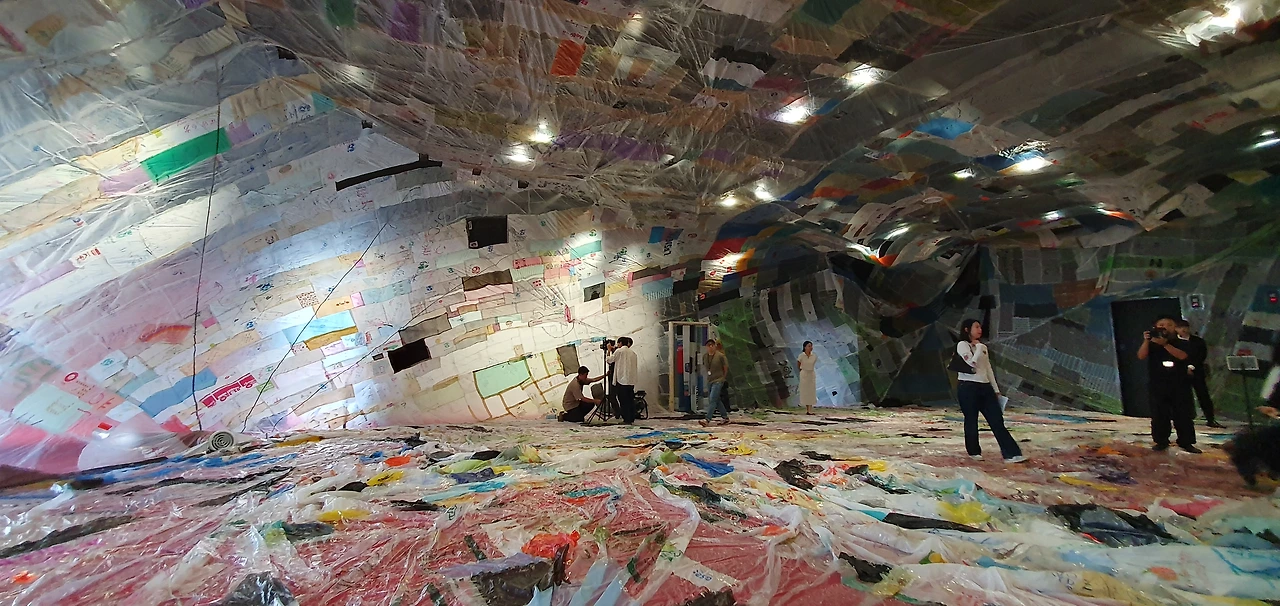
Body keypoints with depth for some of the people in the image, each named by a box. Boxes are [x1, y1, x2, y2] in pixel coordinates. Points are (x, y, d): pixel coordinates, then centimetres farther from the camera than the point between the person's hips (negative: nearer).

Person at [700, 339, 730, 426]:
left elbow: (726, 368, -2)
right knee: (717, 400, 12)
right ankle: (726, 418, 25)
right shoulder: (705, 356, 5)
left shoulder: (720, 355, -11)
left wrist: (722, 377, 5)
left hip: (718, 381, -7)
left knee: (712, 399, -15)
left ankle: (707, 420, -21)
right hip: (709, 381, 7)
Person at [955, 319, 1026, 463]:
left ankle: (1011, 454, -4)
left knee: (997, 420, -1)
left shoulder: (983, 347, 18)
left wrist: (996, 390, 16)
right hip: (968, 387, -7)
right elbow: (971, 364, -18)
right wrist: (979, 348, -8)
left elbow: (989, 369, 19)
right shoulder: (962, 345, -4)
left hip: (985, 387, 7)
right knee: (971, 420, 2)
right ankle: (974, 452, 17)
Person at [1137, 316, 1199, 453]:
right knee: (1159, 415, 2)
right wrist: (1146, 341, -23)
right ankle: (1161, 442, 9)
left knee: (1184, 415, 3)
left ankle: (1186, 443, 12)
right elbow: (1141, 356, -10)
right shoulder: (1152, 344, 5)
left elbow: (1182, 356, -15)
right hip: (1158, 386, 0)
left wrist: (1165, 344, -25)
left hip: (1180, 385, 0)